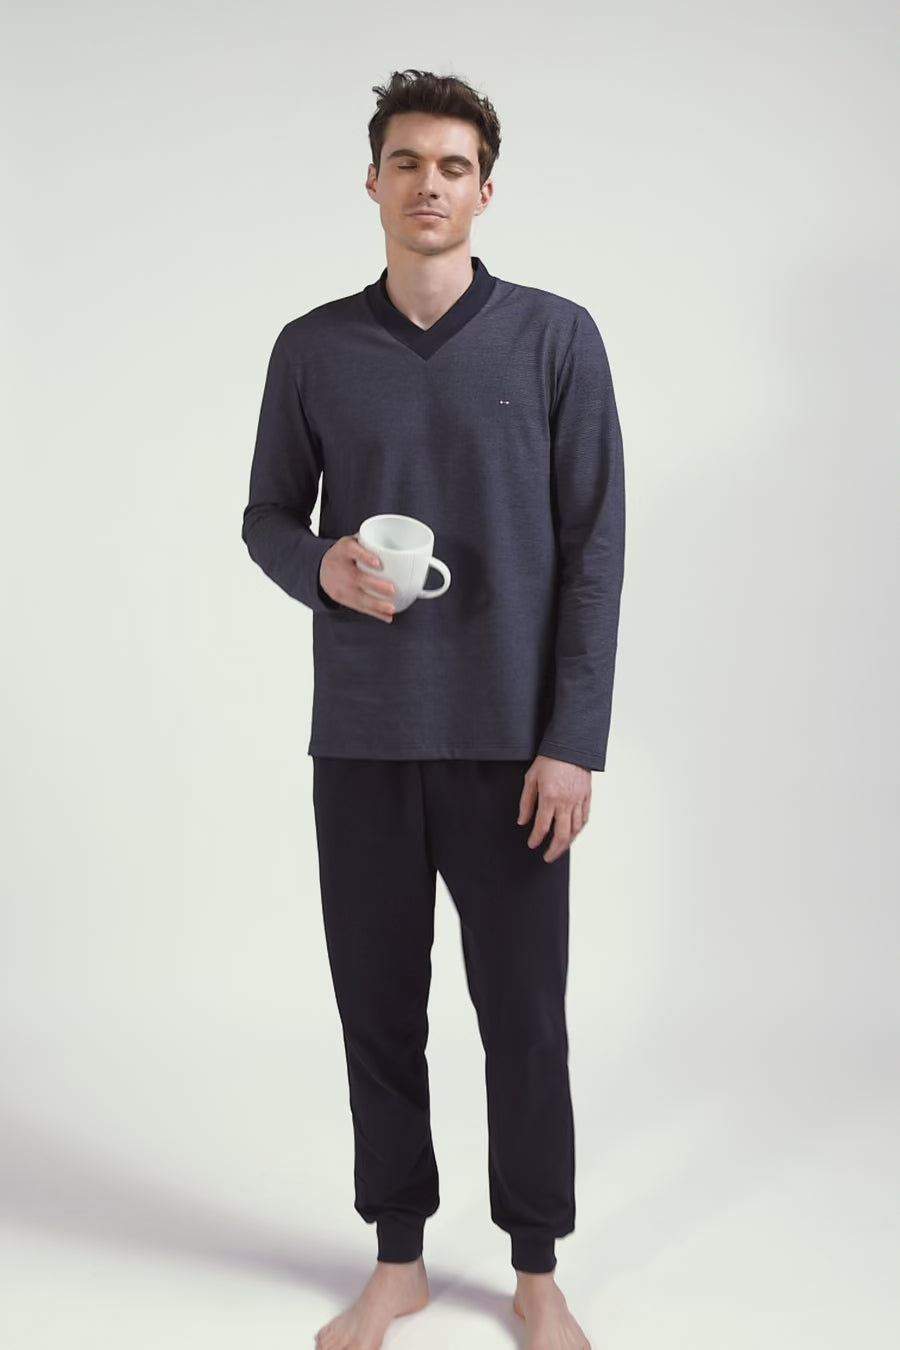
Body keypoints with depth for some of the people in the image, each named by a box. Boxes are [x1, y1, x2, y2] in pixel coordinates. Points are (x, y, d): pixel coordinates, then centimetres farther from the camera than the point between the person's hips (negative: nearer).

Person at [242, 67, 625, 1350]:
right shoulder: (313, 349, 5)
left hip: (510, 741, -2)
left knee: (524, 1015, 7)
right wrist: (323, 566, -12)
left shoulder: (556, 338, -1)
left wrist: (574, 741, -9)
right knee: (378, 1005, 11)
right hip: (359, 741, 2)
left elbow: (594, 548, -4)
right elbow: (266, 518, 12)